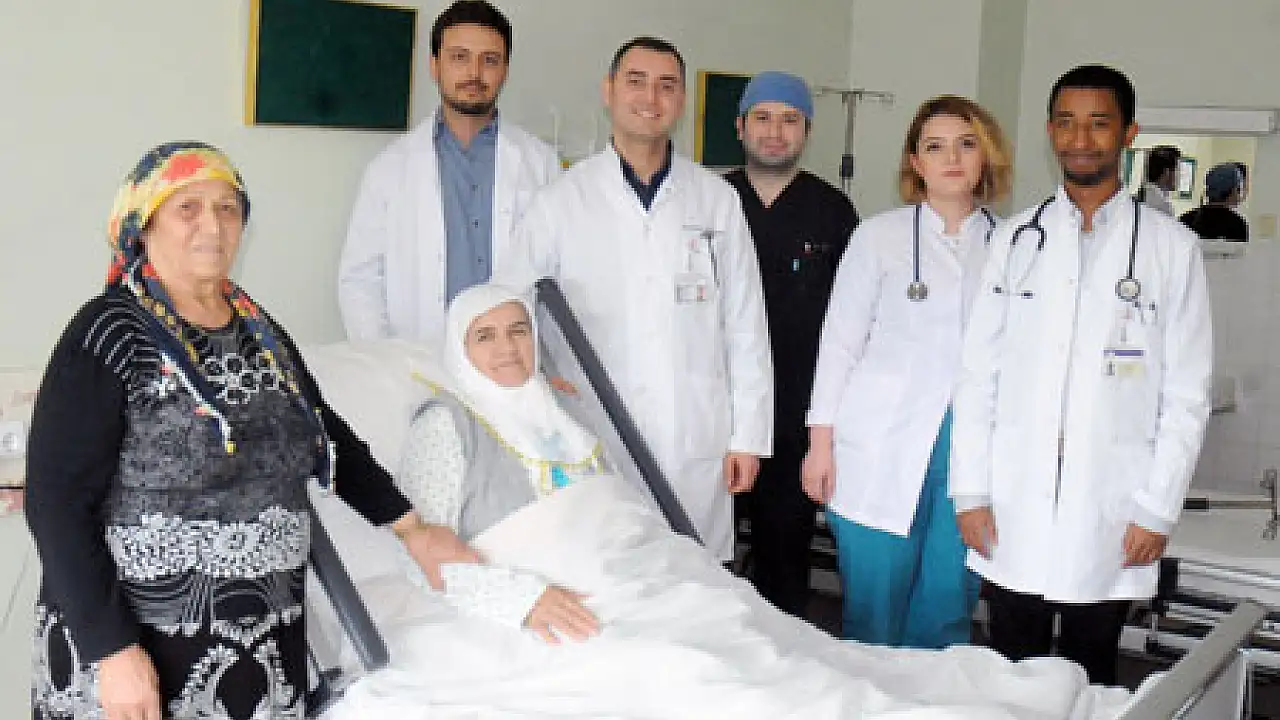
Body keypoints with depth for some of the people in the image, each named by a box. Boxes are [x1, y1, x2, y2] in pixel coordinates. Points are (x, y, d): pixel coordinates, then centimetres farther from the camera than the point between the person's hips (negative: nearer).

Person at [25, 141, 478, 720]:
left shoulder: (262, 334, 8)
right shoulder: (111, 335, -11)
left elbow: (328, 439, 18)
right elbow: (56, 502, -14)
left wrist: (412, 530, 11)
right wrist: (113, 651, -18)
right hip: (137, 652, -5)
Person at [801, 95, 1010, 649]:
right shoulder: (880, 235, 3)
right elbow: (840, 340, 3)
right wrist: (821, 441, -1)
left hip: (972, 449, 2)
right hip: (882, 452, -2)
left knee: (945, 614, 7)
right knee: (874, 614, 2)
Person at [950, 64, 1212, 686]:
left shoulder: (1171, 247, 1)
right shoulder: (1016, 239, 6)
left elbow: (1187, 393, 0)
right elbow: (978, 373, 5)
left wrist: (1157, 510, -5)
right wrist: (970, 491, 0)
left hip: (1109, 518, -1)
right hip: (1011, 515, 2)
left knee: (1088, 680, 10)